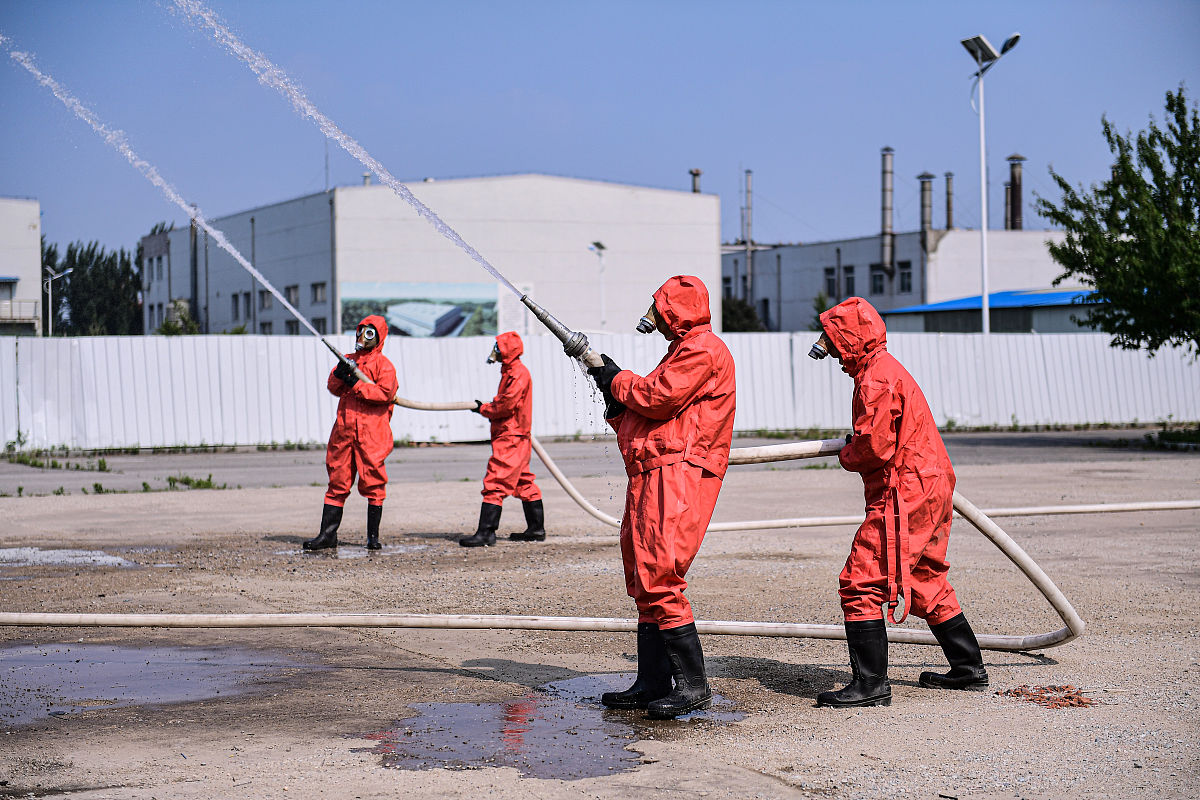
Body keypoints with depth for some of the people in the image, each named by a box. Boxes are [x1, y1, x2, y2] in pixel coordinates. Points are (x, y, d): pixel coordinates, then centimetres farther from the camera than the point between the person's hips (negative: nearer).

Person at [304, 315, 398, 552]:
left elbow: (385, 392, -14)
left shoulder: (383, 364, -1)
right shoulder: (348, 360, 17)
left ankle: (373, 535, 7)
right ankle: (328, 534, 7)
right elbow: (334, 389, 12)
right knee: (337, 481, 5)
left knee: (373, 483, -1)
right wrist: (338, 375, -9)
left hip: (371, 432, -5)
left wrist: (356, 385, -15)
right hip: (344, 428, 5)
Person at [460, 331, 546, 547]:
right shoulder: (510, 371, 17)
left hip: (510, 438, -11)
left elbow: (506, 404, -21)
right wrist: (487, 407, 7)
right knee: (524, 483, 15)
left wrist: (483, 408, -7)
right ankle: (536, 529, 22)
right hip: (515, 436, 11)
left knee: (495, 483, -12)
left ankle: (485, 533, -14)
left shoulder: (518, 373, -15)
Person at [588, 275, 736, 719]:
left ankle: (693, 685, -13)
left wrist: (617, 379, -1)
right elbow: (648, 410, 24)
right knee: (643, 579, 11)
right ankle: (652, 683, 16)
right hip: (652, 476, 11)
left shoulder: (704, 349, -7)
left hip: (678, 473, -11)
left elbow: (659, 398, -16)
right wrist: (616, 400, 8)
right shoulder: (684, 349, 26)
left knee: (659, 578, -16)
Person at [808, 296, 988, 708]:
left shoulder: (876, 378, -16)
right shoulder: (886, 367, 18)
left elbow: (875, 446, -22)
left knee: (862, 582, -11)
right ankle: (969, 667, 31)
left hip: (904, 497, -11)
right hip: (932, 489, 11)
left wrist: (846, 455, -2)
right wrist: (855, 446, 15)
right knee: (925, 583, 22)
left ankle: (870, 683, -12)